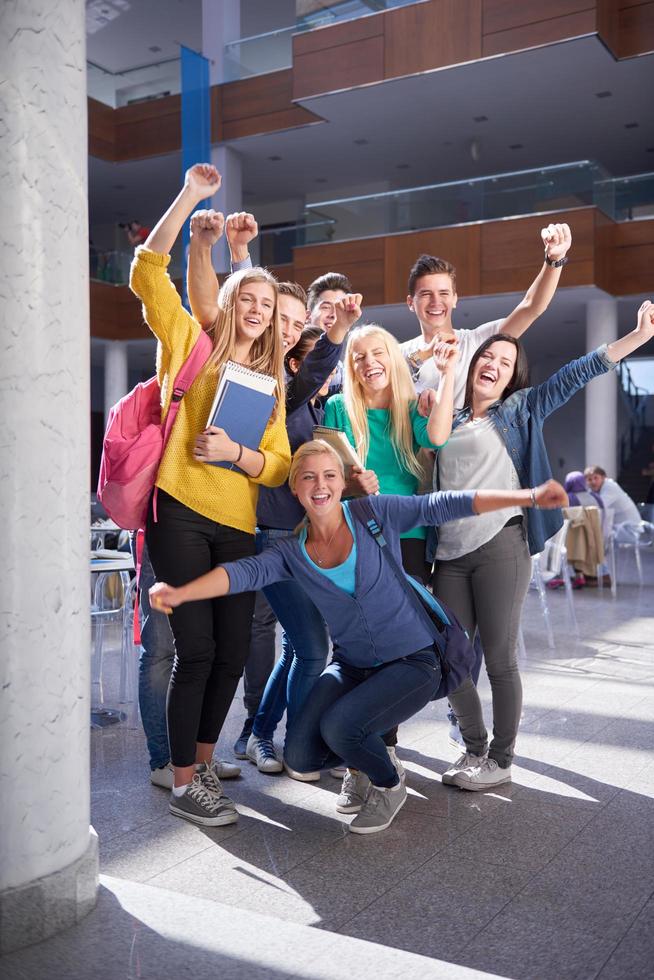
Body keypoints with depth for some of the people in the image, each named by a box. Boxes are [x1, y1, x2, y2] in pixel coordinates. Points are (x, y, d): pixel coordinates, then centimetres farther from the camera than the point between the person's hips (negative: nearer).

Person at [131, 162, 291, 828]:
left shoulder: (269, 382, 18)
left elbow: (280, 466, 9)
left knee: (233, 651, 7)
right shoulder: (190, 343, 6)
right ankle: (183, 785, 6)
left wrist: (235, 453, -11)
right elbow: (147, 272, -6)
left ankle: (202, 761, 26)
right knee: (197, 650, -7)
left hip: (237, 527, 5)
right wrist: (189, 198, -8)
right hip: (180, 513, -5)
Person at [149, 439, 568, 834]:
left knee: (339, 727, -26)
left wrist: (529, 496, -22)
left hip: (413, 661, -4)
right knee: (302, 755, -11)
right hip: (352, 666, 4)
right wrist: (178, 594, -37)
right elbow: (245, 572, -19)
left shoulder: (375, 514, -10)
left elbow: (447, 504, -15)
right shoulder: (291, 552, -2)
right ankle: (363, 759, 22)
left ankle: (389, 784, 7)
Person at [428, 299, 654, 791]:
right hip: (450, 555, 4)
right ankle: (475, 750, 23)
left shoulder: (520, 410, 9)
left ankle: (501, 760, 14)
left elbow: (575, 375, 2)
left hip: (499, 547, -4)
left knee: (499, 658, -1)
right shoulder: (452, 420, 20)